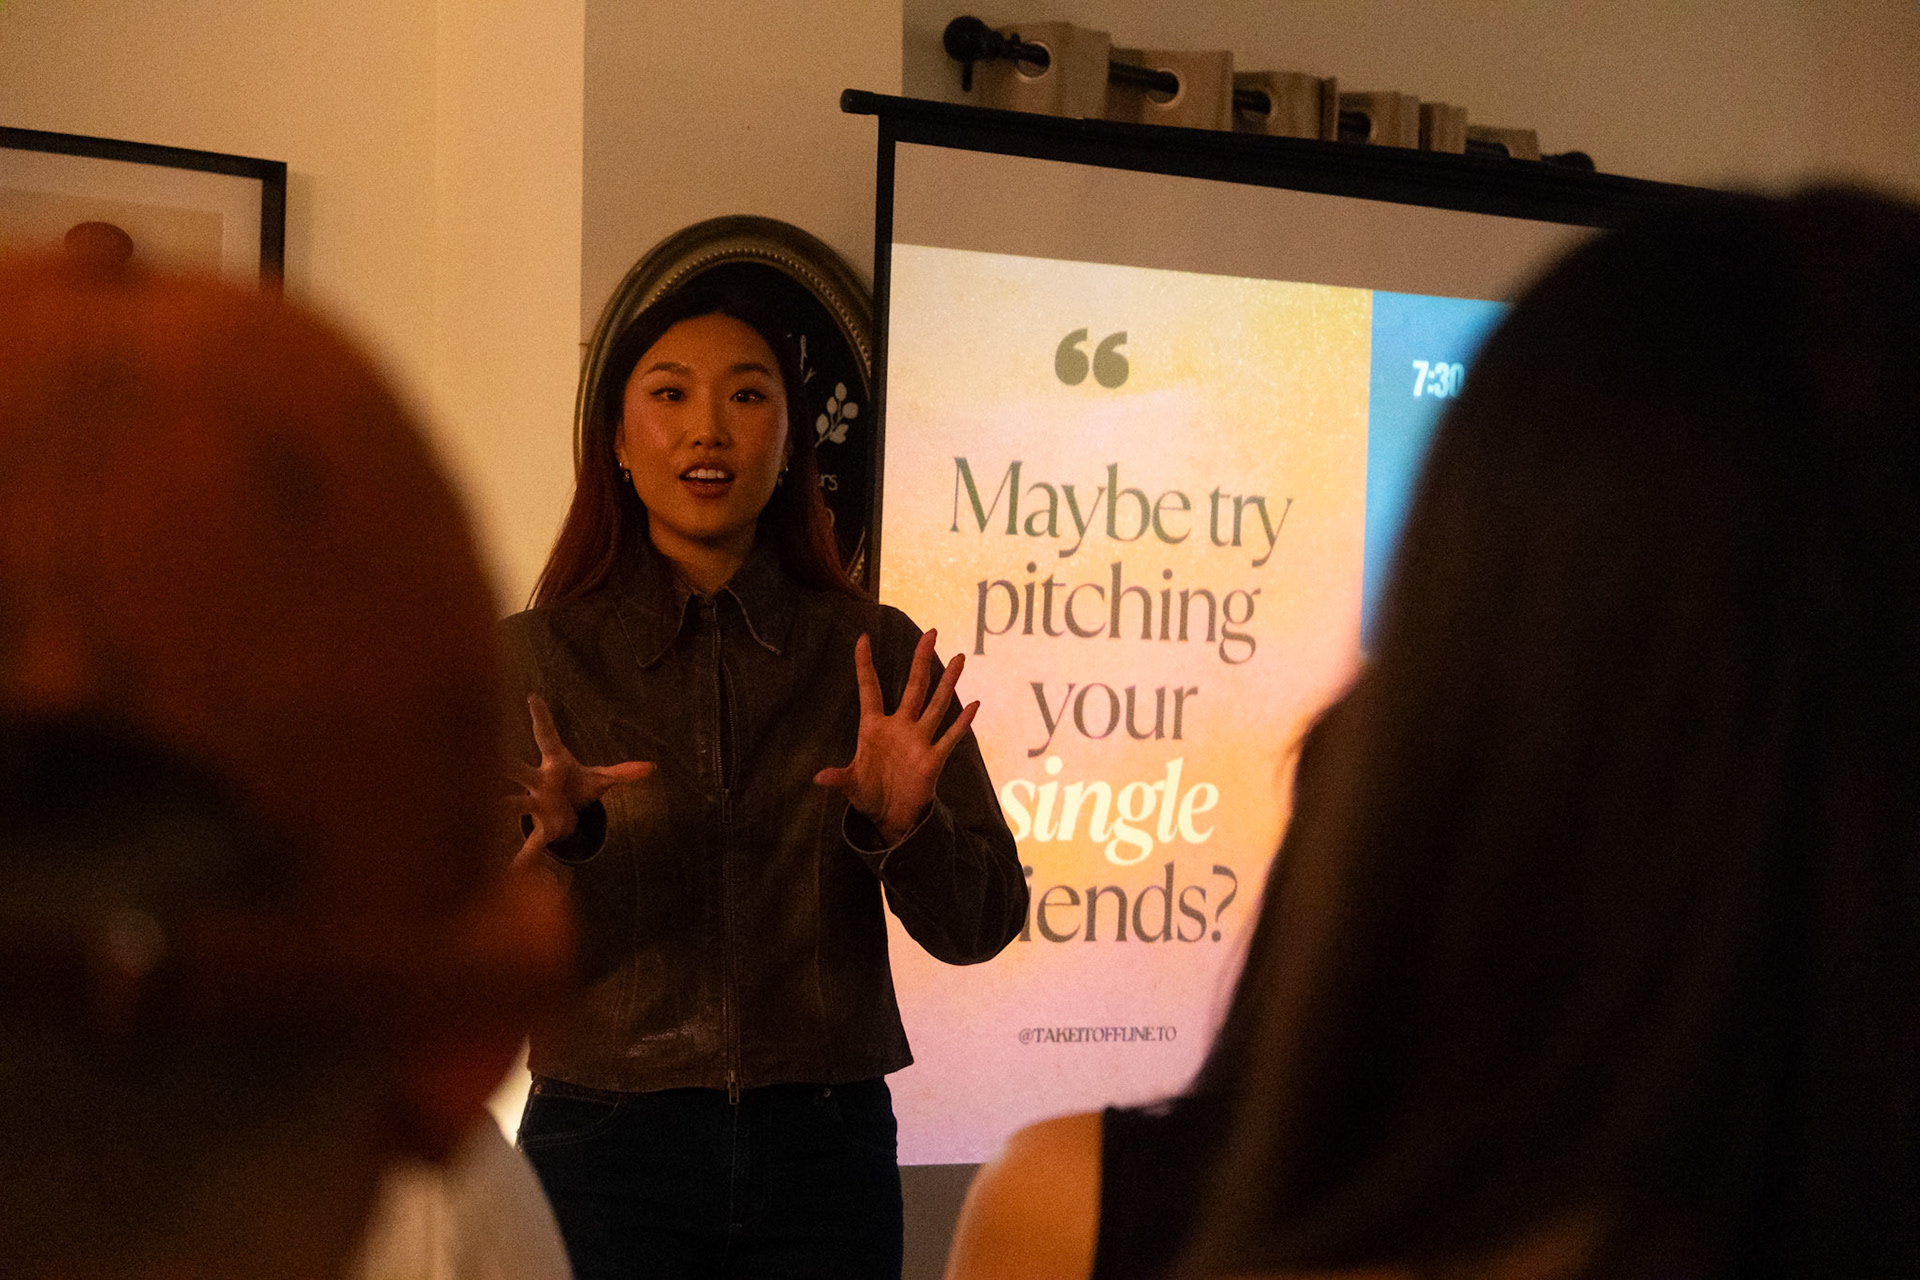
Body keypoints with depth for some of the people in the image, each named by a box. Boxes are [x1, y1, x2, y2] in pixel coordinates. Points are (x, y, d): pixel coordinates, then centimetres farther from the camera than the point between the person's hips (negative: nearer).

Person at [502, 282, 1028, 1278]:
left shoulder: (874, 654, 3)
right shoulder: (535, 656, 0)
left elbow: (979, 925, 0)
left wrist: (902, 827, -19)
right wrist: (556, 841, -24)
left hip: (823, 1155, 1)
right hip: (607, 1148, -1)